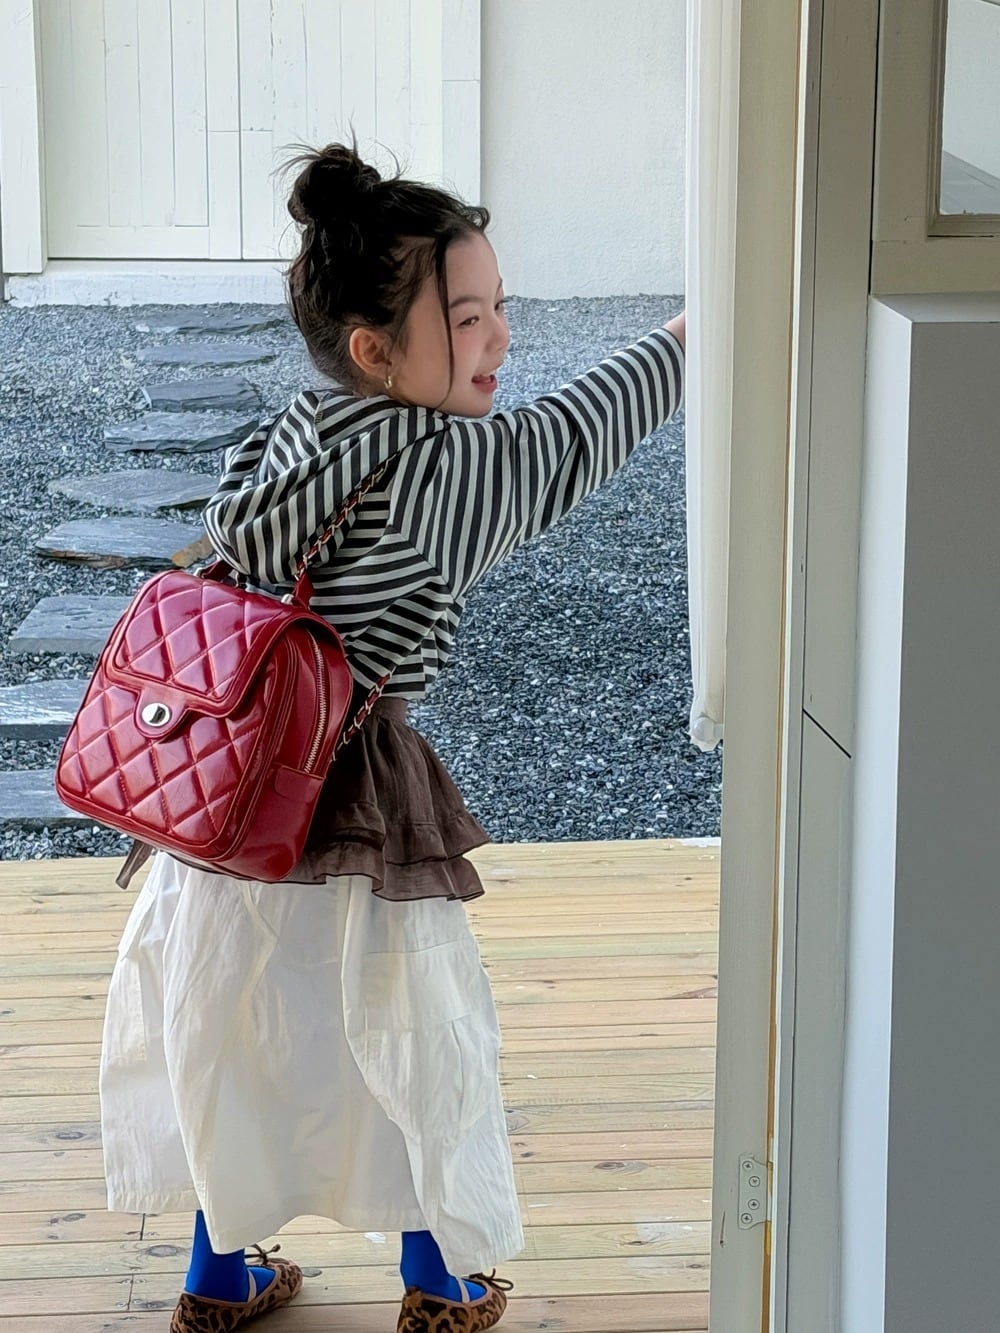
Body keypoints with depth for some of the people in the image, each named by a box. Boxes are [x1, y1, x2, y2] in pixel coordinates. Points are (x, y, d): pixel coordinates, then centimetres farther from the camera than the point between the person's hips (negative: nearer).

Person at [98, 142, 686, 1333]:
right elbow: (578, 435, -8)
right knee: (417, 1045, 15)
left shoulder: (279, 444, 2)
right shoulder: (442, 469, -19)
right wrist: (683, 341, 5)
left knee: (229, 1042, 22)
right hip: (353, 829, -7)